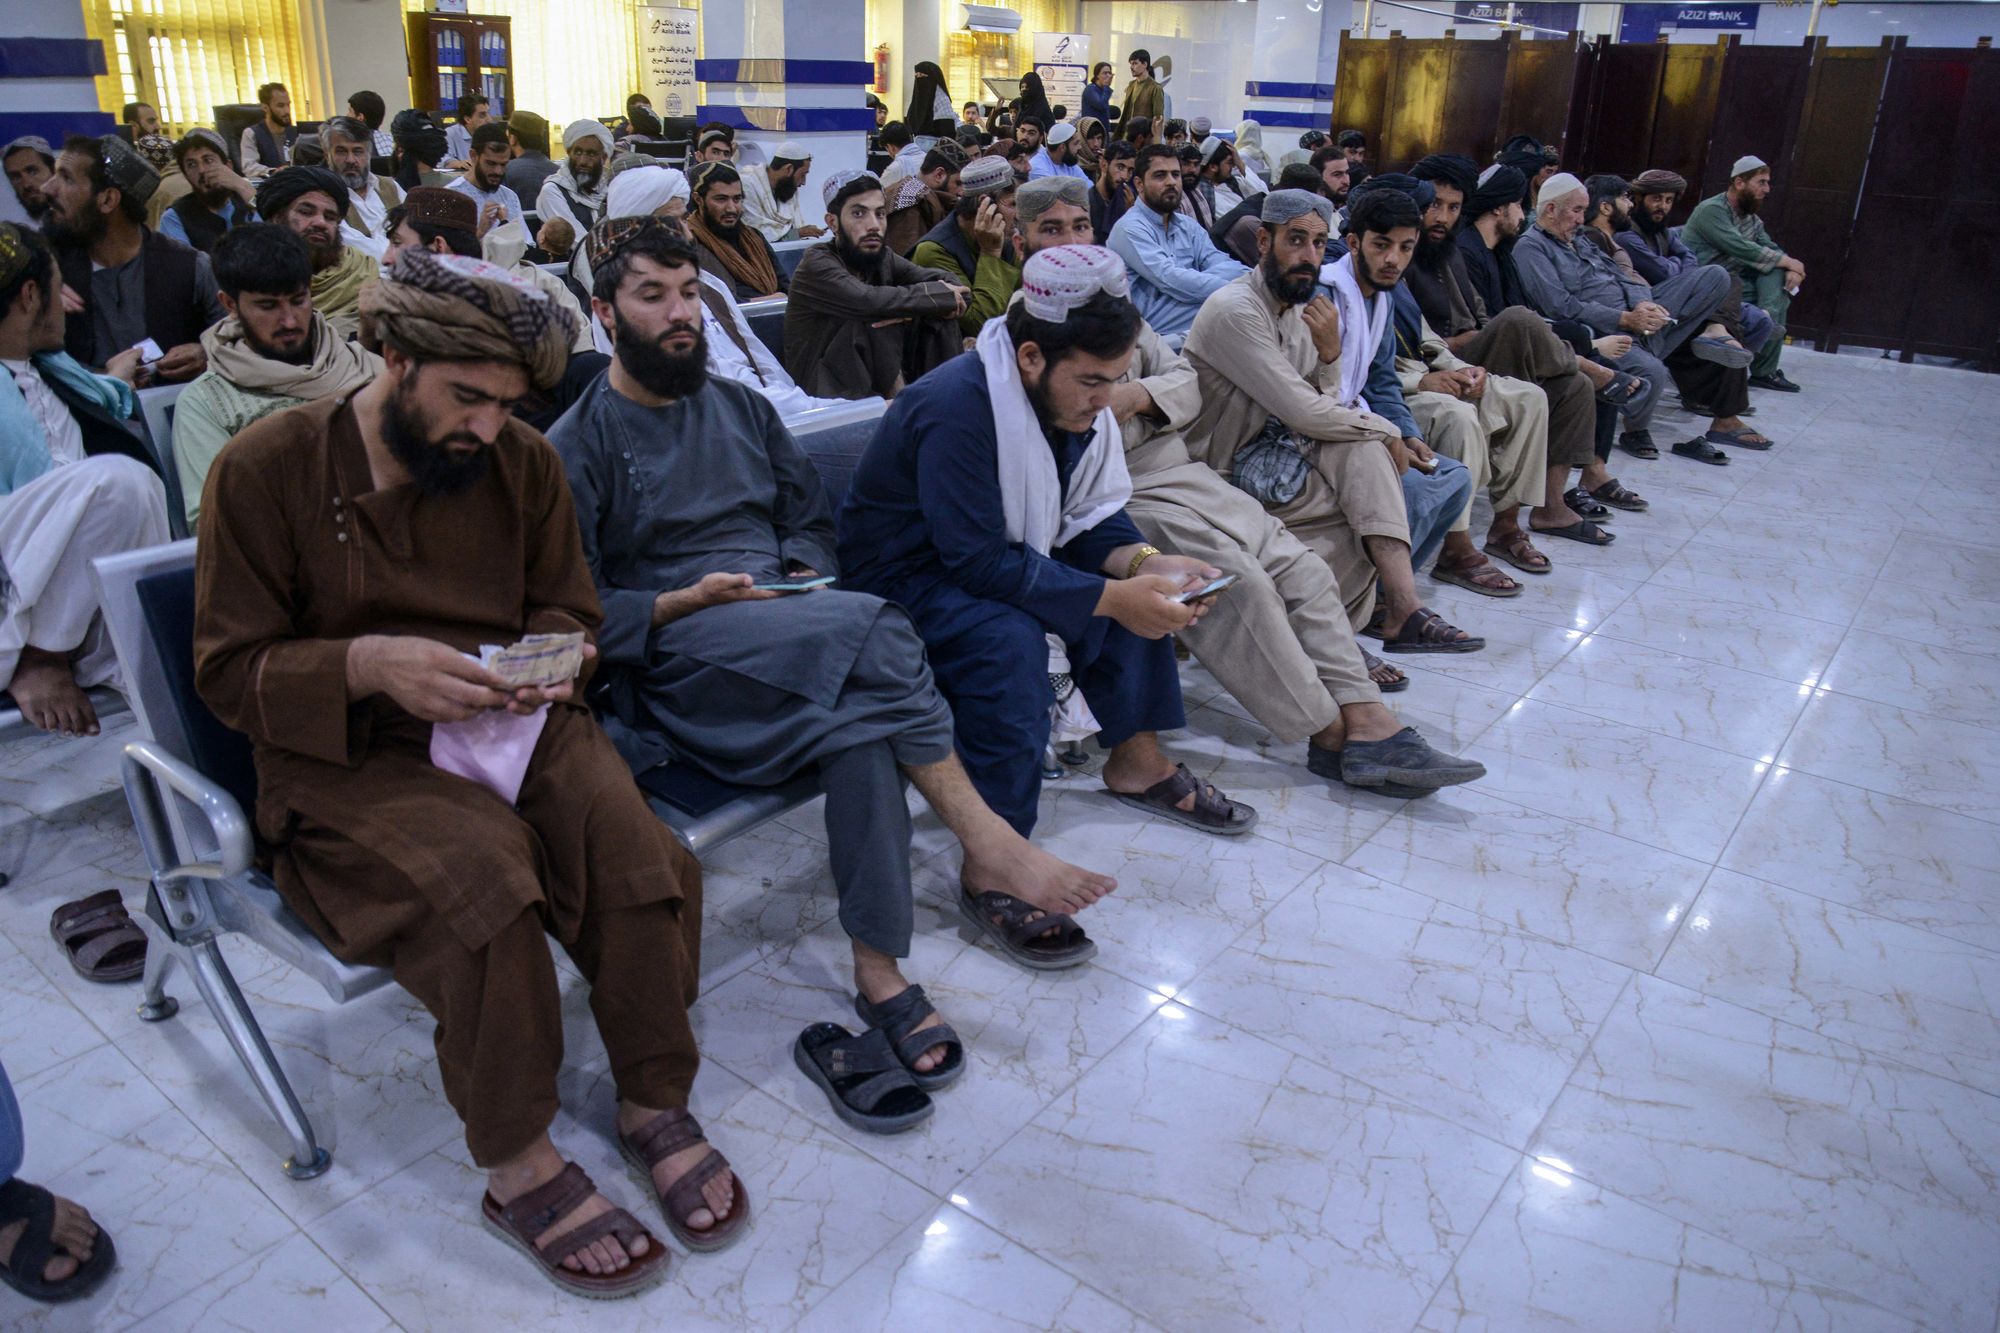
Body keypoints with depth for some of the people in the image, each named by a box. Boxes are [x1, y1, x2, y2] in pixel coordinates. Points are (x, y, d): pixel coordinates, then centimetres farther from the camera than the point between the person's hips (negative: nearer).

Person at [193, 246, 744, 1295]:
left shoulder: (522, 462, 5)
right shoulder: (265, 470, -6)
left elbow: (567, 610, 15)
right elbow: (230, 670, -4)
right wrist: (367, 663, -23)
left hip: (514, 724, 4)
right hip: (347, 758, -3)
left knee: (638, 852, -24)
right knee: (483, 876, -32)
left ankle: (654, 1104, -1)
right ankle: (517, 1167, -11)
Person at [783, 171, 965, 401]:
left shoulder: (884, 259, 5)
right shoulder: (817, 264, -12)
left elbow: (956, 288, -1)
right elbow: (869, 301, -29)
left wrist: (913, 308, -22)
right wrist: (941, 295, -17)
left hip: (886, 393, 5)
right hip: (828, 401, -5)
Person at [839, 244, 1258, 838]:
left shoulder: (1077, 402, -3)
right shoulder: (957, 408, -30)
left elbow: (1094, 519, 1)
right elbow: (979, 562, -32)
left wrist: (1147, 563, -20)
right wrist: (1112, 598, -33)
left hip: (1001, 553, 9)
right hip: (906, 576, -8)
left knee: (1141, 586, -2)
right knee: (1011, 639, -35)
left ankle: (1137, 757, 10)